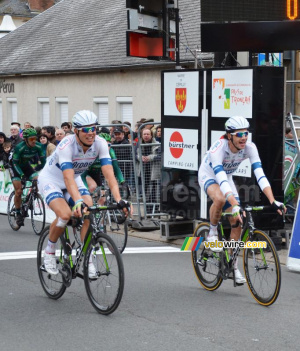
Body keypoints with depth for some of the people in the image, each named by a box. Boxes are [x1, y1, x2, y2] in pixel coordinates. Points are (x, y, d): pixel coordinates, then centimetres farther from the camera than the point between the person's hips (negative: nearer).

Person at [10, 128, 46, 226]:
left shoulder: (38, 146, -21)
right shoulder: (20, 147, -32)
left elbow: (43, 160, -13)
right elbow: (15, 163, -27)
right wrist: (22, 175, -37)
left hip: (26, 165, 4)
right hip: (15, 167, -4)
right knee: (18, 191, -13)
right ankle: (18, 213, 2)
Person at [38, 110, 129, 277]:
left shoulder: (100, 143, -21)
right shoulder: (67, 144, -34)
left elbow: (109, 174, -28)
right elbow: (68, 179, -43)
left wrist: (119, 200, -41)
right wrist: (78, 202, -57)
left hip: (75, 179, 5)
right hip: (51, 180, -5)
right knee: (65, 214, -29)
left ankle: (87, 260, -4)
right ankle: (49, 252, -3)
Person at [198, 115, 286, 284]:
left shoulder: (250, 148, -25)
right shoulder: (218, 148, -37)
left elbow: (260, 175, -32)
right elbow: (221, 180, -47)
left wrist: (273, 201, -44)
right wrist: (235, 206, -58)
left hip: (227, 177, 5)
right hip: (208, 176, -5)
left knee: (237, 222, -4)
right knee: (220, 199, -39)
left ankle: (233, 265, 11)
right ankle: (212, 233, -10)